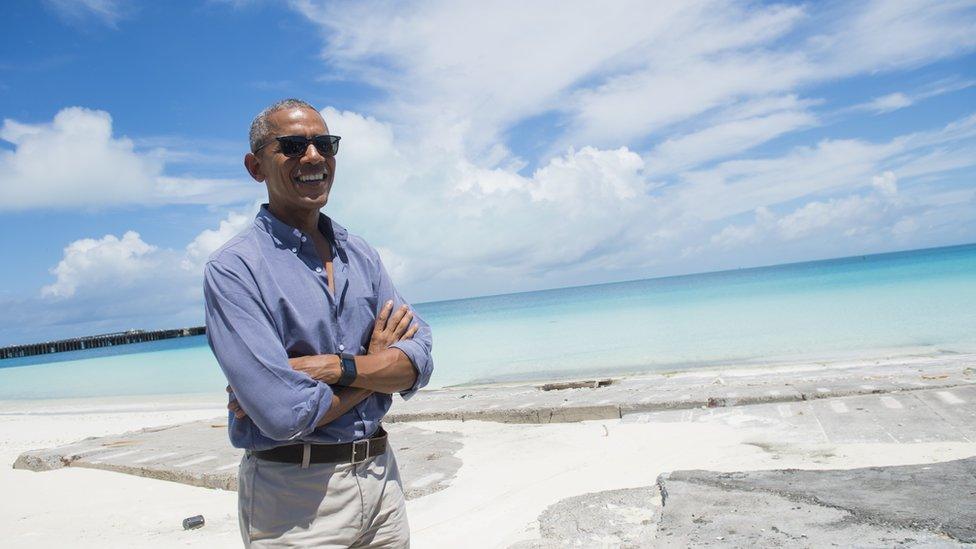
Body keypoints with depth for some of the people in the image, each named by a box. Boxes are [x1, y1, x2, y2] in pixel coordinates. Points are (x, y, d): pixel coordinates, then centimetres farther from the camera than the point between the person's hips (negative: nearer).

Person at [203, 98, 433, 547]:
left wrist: (333, 367, -19)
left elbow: (419, 361, -3)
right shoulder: (233, 269, -13)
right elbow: (284, 414, -22)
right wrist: (375, 362, -7)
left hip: (382, 476, 5)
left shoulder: (361, 256, 6)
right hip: (295, 501, -5)